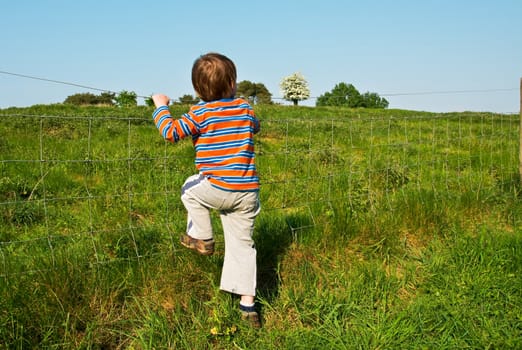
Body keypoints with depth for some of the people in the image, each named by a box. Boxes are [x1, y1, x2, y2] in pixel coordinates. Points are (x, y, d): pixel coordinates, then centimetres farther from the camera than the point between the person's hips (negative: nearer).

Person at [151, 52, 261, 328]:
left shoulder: (200, 113, -6)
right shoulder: (246, 109, 9)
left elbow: (171, 132, -8)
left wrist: (160, 106, 9)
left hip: (218, 188, -4)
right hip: (248, 191, 5)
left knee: (190, 189, 29)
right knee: (242, 245, 13)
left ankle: (201, 238, 32)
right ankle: (248, 303, 14)